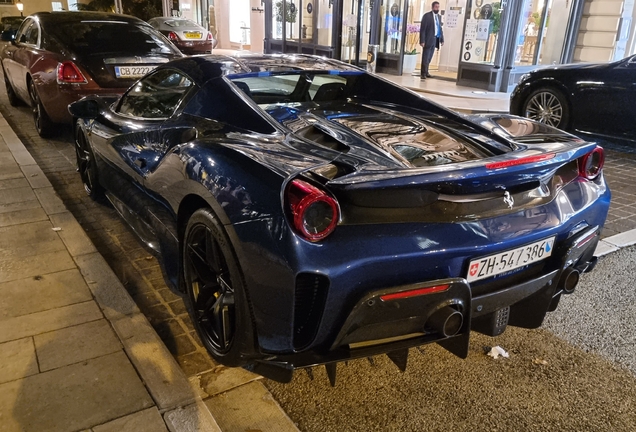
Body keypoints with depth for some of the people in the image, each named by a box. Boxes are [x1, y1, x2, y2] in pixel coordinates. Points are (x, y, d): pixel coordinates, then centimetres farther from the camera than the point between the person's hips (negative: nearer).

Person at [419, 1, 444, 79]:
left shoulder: (439, 16, 15)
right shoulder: (427, 15, -5)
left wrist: (442, 39, 10)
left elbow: (440, 28, 18)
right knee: (425, 58, -2)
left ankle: (426, 72, 16)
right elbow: (422, 29, -10)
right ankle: (423, 73, 2)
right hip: (428, 40, -6)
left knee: (429, 58, 10)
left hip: (435, 40, 6)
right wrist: (422, 41, -16)